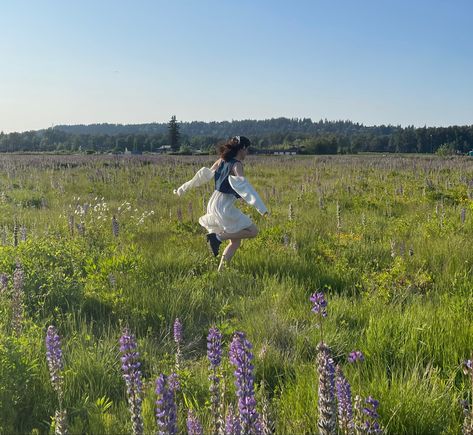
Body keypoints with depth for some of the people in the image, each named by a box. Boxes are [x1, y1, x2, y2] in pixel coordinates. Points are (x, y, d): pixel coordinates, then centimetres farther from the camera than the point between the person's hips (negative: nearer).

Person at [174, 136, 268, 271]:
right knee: (253, 231, -3)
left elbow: (204, 175, 14)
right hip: (224, 207, -9)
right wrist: (261, 207, -32)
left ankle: (220, 270, 10)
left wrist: (183, 188, 23)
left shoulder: (221, 161, 11)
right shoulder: (237, 165, -12)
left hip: (214, 203, 9)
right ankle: (218, 237, -10)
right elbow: (244, 186, -27)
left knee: (235, 241, 15)